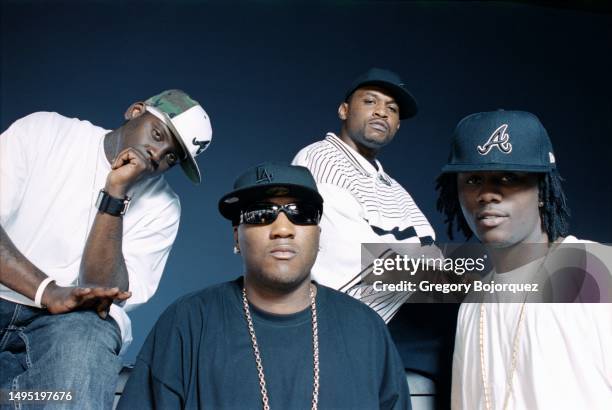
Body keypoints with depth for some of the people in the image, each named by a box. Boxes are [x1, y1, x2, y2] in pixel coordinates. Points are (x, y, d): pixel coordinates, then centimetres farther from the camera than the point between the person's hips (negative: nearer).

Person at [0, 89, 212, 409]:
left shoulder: (161, 207, 2)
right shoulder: (43, 131, 1)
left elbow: (105, 294, -9)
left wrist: (115, 193, -15)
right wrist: (48, 291, -23)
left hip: (75, 318, 1)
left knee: (81, 343, -34)